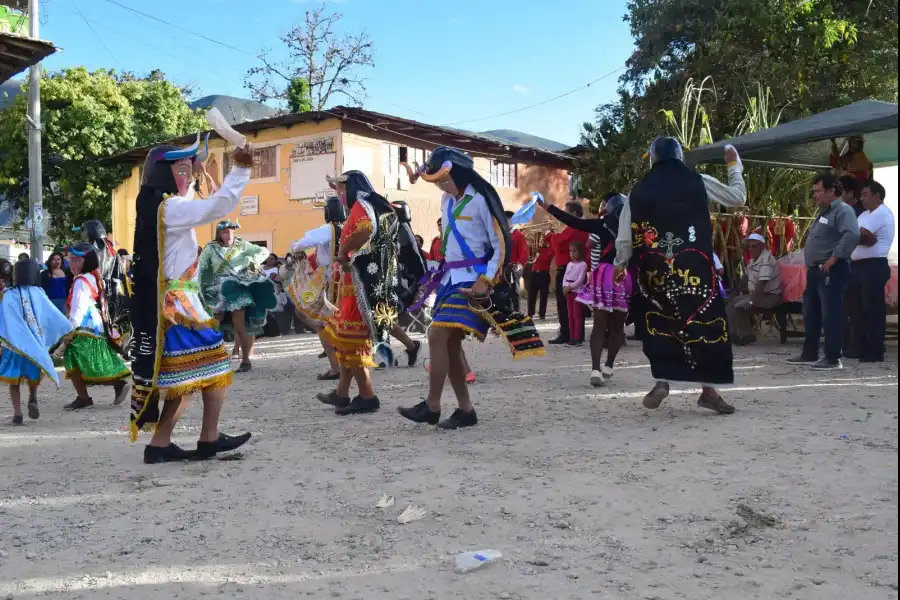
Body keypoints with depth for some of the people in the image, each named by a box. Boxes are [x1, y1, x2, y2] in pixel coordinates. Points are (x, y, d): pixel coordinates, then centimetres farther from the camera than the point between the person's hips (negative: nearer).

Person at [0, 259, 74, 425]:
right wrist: (69, 330, 8)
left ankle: (17, 413, 1)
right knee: (33, 374, 22)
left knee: (14, 379, 9)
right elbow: (53, 315, 0)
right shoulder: (38, 293, 0)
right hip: (34, 343, 1)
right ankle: (33, 399, -1)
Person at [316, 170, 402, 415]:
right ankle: (342, 393, 22)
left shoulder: (361, 205, -9)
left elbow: (366, 230, -31)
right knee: (347, 337, 15)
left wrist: (343, 252, -19)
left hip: (361, 283, -10)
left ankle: (367, 397, -2)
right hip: (373, 282, 10)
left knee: (350, 339, -5)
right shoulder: (378, 206, 20)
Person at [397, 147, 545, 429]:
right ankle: (465, 410, 12)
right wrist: (442, 274, 15)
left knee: (438, 336, -16)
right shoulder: (447, 201, 13)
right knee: (450, 342, 5)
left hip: (473, 279, -8)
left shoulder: (481, 200, -11)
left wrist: (485, 281, -19)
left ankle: (432, 406, -6)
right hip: (451, 278, 8)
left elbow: (502, 245, -12)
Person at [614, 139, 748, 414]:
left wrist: (620, 264, 23)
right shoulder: (699, 183, 2)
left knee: (659, 324, 14)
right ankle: (709, 389, 7)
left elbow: (624, 238, 7)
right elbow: (738, 197, 16)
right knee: (706, 323, 7)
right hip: (694, 268, -1)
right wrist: (734, 166, 31)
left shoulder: (638, 191, 4)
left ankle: (662, 381, 5)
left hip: (653, 270, 1)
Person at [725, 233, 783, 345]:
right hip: (755, 293, 10)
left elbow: (761, 284, -30)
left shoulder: (766, 260, -23)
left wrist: (751, 301, -33)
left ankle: (746, 335, -8)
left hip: (769, 296, -10)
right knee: (730, 301, 6)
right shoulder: (753, 259, 8)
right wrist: (736, 291, 21)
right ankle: (734, 334, 6)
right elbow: (745, 277, 21)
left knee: (739, 306, -24)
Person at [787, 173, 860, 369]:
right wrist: (809, 263, 16)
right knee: (810, 315, 14)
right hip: (815, 270, 10)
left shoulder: (843, 210, -12)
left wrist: (834, 258, -24)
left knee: (831, 316, -6)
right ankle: (809, 354, 23)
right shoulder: (824, 212, 19)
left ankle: (833, 359, -1)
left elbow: (852, 235, -28)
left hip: (831, 271, -10)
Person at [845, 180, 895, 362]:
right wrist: (865, 238, -13)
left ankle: (874, 352, -2)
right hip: (859, 266, 10)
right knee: (856, 308, 11)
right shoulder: (865, 215, 19)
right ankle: (856, 347, 18)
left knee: (873, 309, -6)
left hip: (874, 267, -10)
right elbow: (864, 238, 7)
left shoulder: (882, 213, -11)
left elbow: (860, 235, -19)